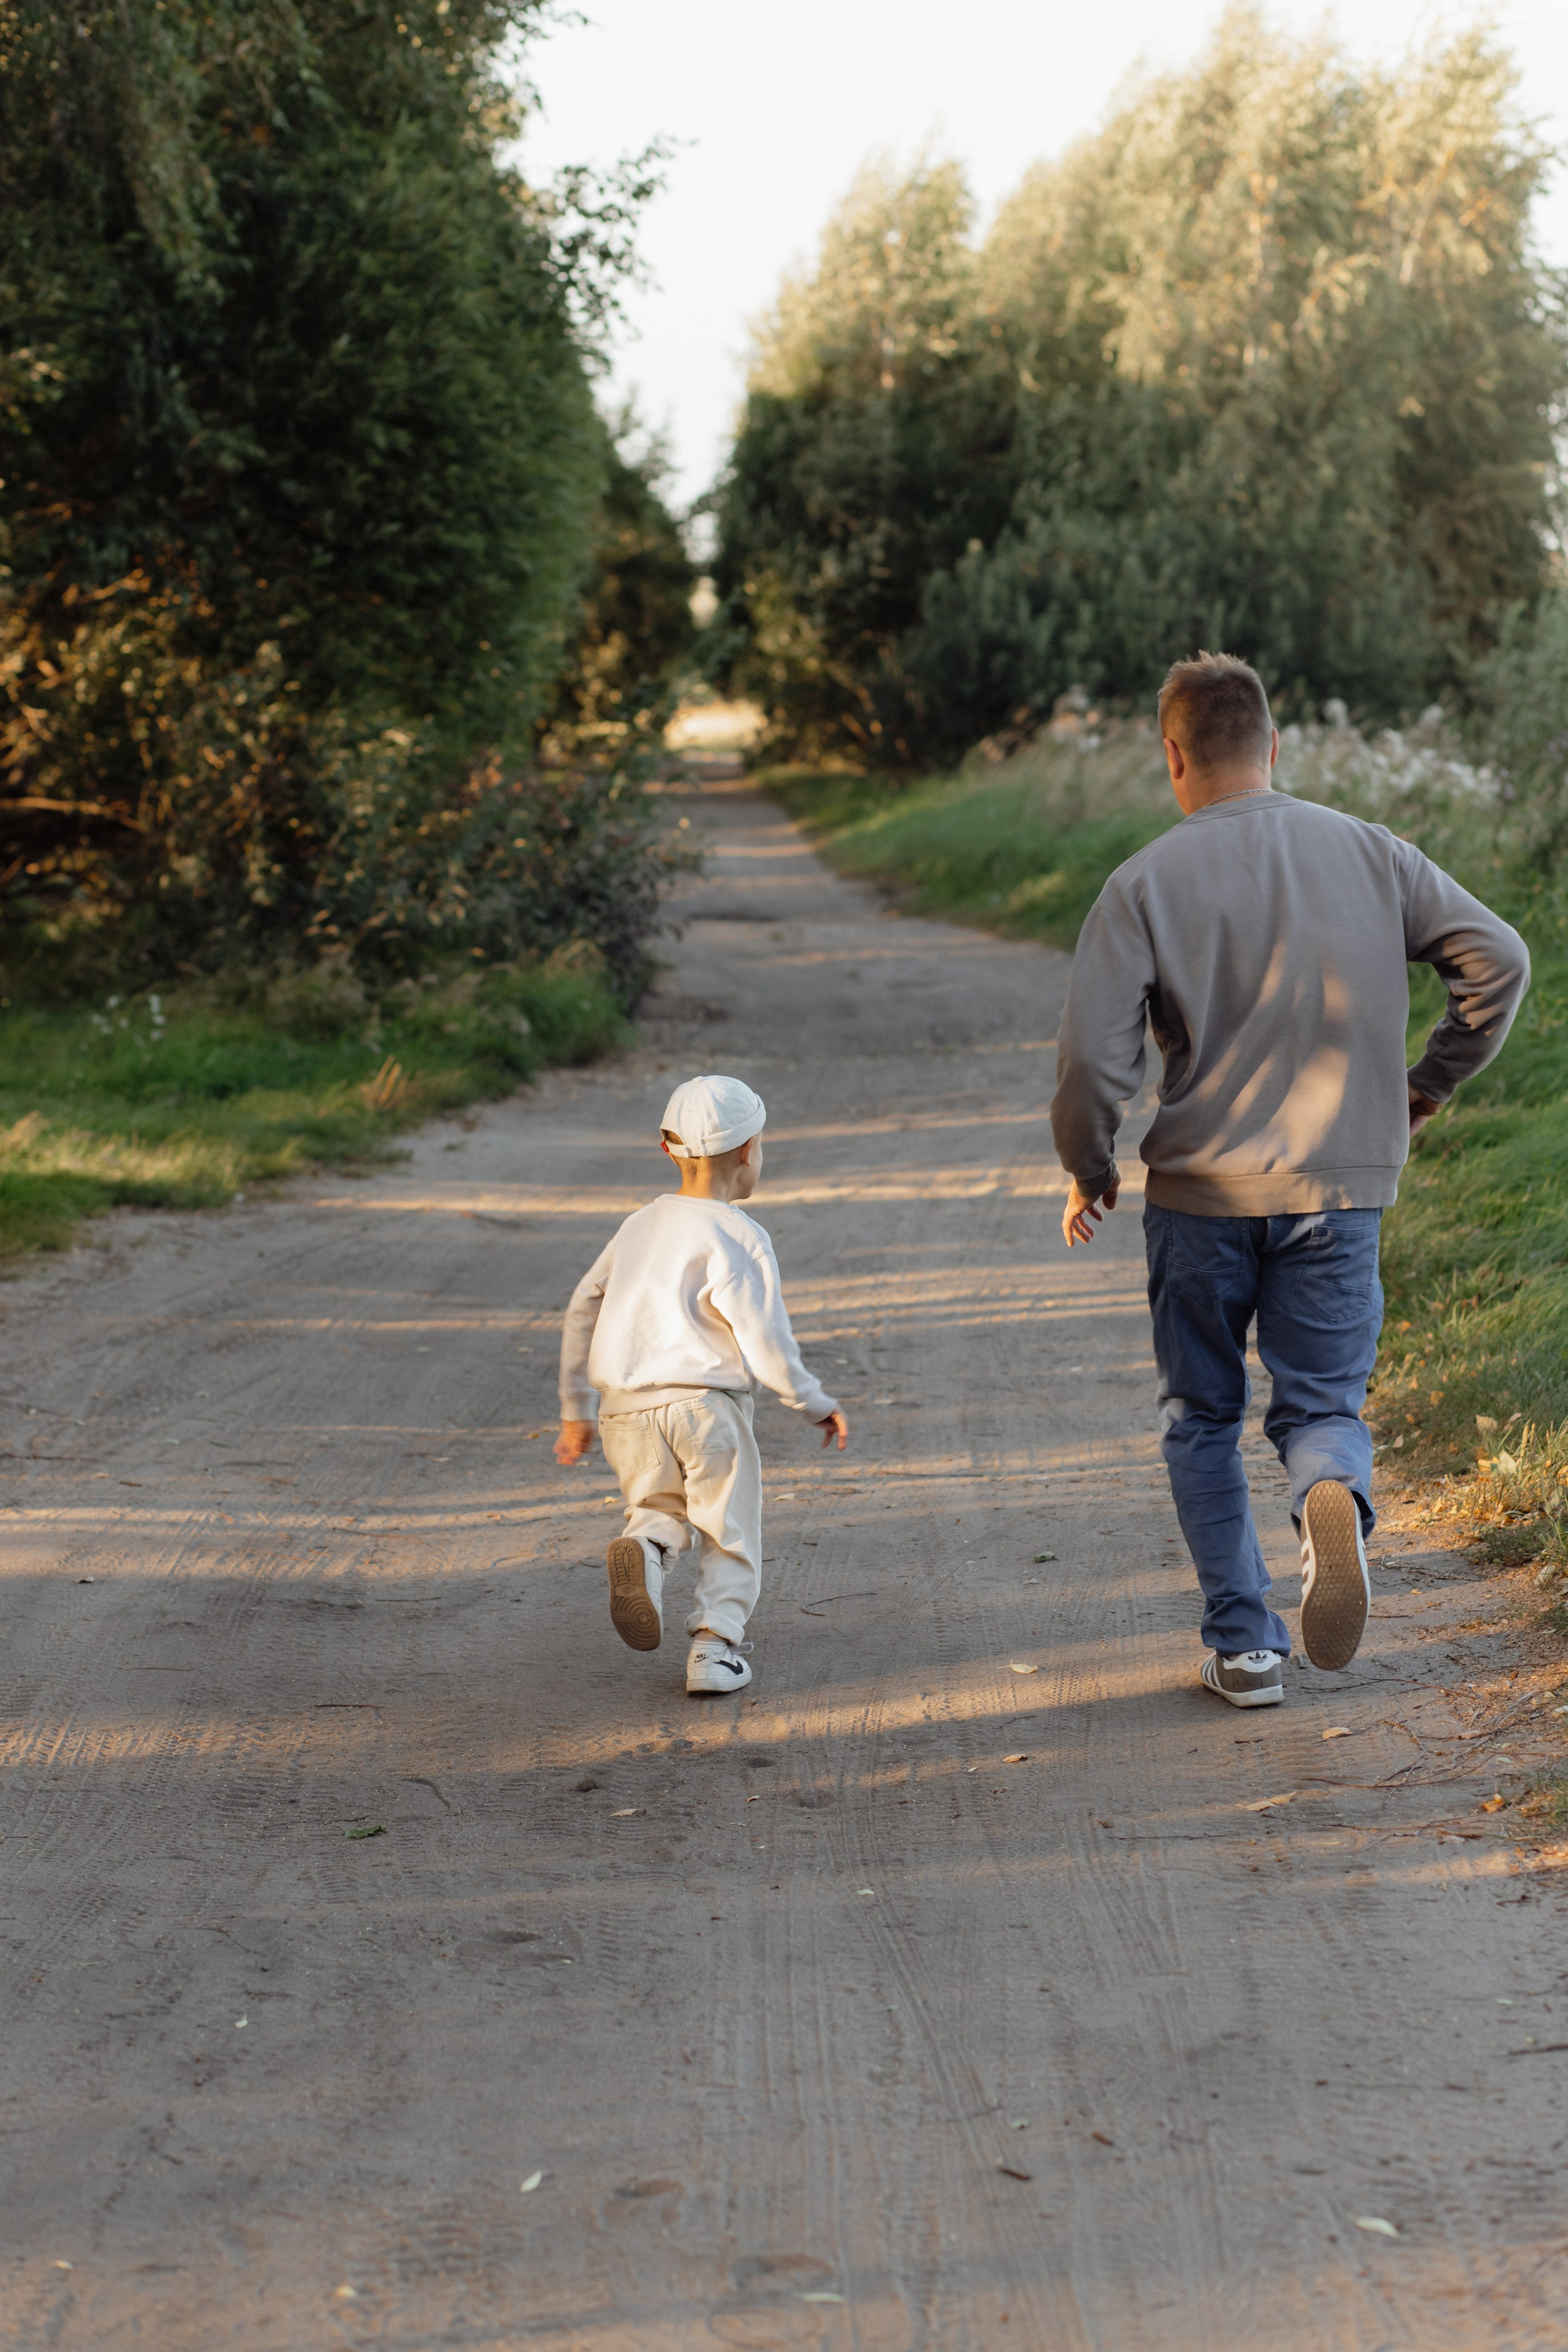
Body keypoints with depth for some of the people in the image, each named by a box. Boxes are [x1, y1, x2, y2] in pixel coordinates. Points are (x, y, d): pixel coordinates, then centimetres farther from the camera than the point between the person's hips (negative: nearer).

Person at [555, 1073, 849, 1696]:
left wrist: (575, 1410, 26)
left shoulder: (642, 1223, 14)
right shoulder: (737, 1238, -6)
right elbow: (766, 1344, -10)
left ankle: (645, 1548, -11)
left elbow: (583, 1310, 19)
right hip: (702, 1398, -5)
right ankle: (715, 1644, -2)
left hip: (625, 1408, 5)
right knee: (729, 1531, 11)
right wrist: (817, 1405, 6)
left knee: (661, 1508, 22)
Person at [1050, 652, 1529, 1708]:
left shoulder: (1145, 884, -6)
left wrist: (1088, 1172, 5)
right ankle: (1335, 1496, -24)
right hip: (1341, 1187, 1)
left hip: (1199, 1193, -1)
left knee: (1203, 1420, 15)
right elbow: (1499, 960, 2)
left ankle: (1243, 1645, 11)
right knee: (1322, 1406, 11)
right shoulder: (1369, 852, 2)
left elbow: (1093, 1054, -11)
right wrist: (1435, 1080, 16)